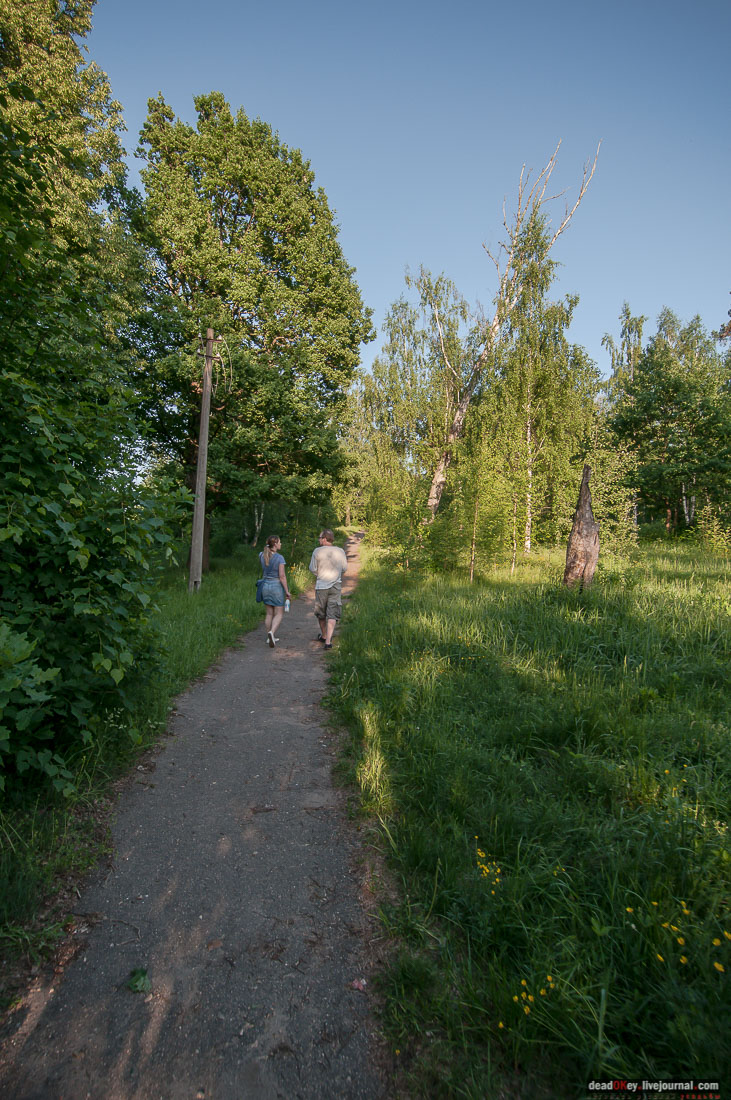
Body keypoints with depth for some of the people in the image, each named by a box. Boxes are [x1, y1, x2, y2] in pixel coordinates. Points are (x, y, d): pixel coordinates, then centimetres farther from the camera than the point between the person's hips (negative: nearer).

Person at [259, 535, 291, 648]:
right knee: (279, 614, 4)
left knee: (269, 613, 15)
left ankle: (269, 638, 18)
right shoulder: (279, 558, -15)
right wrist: (287, 591, -10)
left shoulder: (262, 556, 1)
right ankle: (271, 633, -19)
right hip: (277, 586, -5)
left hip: (265, 586, 5)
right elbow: (282, 576, -17)